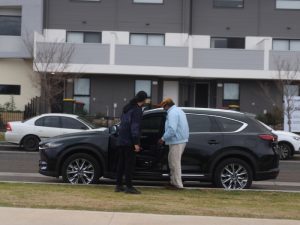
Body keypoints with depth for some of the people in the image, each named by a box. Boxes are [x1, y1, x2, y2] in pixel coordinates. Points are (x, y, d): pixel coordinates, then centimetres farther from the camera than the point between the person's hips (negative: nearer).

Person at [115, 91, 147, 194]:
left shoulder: (126, 108, 16)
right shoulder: (137, 110, -12)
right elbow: (135, 127, -18)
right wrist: (136, 143, -19)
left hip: (121, 140, 9)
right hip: (129, 141, -9)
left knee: (121, 163, 11)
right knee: (130, 163, -5)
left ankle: (118, 185, 15)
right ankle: (129, 187, -5)